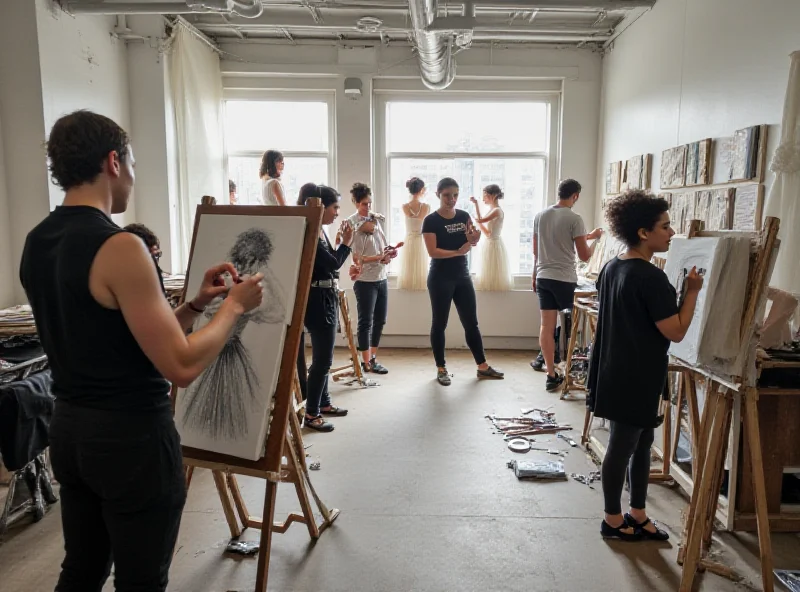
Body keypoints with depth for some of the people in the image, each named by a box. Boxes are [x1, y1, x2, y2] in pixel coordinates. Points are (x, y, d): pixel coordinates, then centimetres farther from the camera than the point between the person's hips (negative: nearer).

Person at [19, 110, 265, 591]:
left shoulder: (36, 243, 6)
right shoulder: (118, 247, -22)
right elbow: (182, 366, -24)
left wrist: (195, 305, 7)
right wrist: (234, 306, -10)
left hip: (70, 430, 8)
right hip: (131, 437, -8)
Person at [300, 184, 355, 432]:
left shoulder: (320, 232, 11)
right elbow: (333, 263, -20)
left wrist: (343, 242, 5)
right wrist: (347, 242, -6)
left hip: (327, 298, 10)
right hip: (318, 300, -10)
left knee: (323, 357, 18)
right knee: (323, 358, -5)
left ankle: (323, 403, 31)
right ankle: (311, 414, 4)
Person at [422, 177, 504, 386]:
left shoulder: (464, 216, 6)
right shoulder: (431, 220, -9)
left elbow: (469, 244, 4)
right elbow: (432, 251, -16)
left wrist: (473, 238, -17)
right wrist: (458, 252, -23)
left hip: (463, 276, 5)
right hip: (440, 278, -5)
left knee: (471, 323, 10)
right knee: (439, 324, 4)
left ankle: (483, 366, 19)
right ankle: (441, 369, 16)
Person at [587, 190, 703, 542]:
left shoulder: (611, 268, 7)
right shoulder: (651, 277, -21)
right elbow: (675, 332, -19)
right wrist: (693, 291, -11)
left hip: (616, 372, 9)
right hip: (637, 377, -9)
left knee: (641, 443, 19)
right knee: (623, 446, 5)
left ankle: (637, 514, 32)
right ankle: (613, 519, 22)